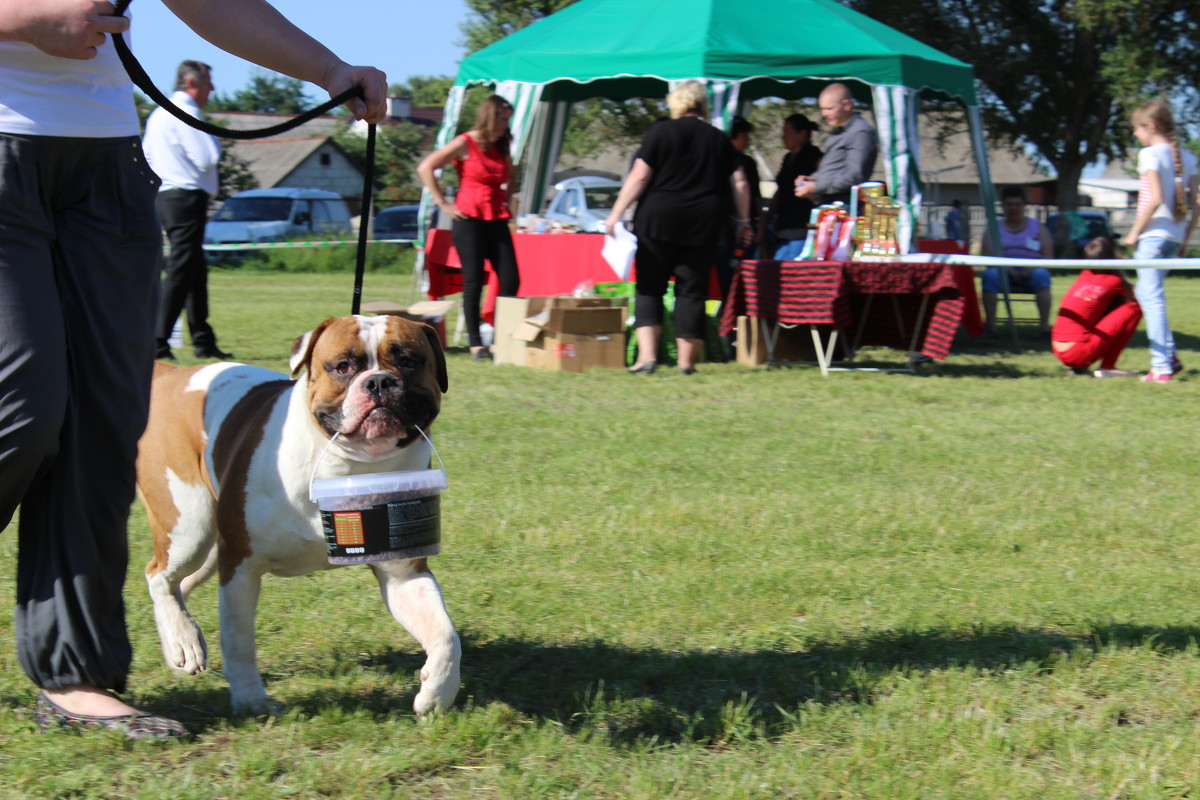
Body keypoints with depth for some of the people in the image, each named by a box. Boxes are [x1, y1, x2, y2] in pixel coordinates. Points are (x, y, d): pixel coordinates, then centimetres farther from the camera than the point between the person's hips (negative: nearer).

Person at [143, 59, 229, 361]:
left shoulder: (159, 114, 18)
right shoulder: (185, 113, -13)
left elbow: (146, 157, 21)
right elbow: (207, 159, -17)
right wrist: (214, 140, 0)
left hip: (163, 198, 10)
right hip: (186, 198, -10)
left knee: (196, 270, 15)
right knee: (180, 272, -11)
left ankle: (203, 341, 20)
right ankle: (157, 344, -15)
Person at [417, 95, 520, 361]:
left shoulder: (502, 148, 14)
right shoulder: (465, 144, -4)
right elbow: (425, 168, -8)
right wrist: (443, 203, -8)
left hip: (497, 221, 6)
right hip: (469, 220, -6)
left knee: (511, 281, -4)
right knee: (474, 282, -5)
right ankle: (475, 343, 0)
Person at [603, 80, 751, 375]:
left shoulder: (661, 132, 0)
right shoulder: (719, 140, 9)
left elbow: (639, 177, -6)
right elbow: (739, 184, 8)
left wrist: (616, 213, -3)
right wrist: (744, 222, 16)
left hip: (658, 219, -2)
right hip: (703, 228, 2)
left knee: (649, 287, 4)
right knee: (692, 290, 6)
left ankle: (647, 355, -8)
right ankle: (686, 360, 7)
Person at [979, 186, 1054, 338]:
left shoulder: (1037, 227, 16)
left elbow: (1048, 257, 5)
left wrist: (1032, 268, -17)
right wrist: (1007, 269, -19)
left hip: (1031, 272, 0)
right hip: (1004, 272, 0)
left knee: (1041, 275, -35)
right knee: (990, 274, -34)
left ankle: (1045, 327, -40)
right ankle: (990, 326, -38)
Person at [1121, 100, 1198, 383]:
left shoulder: (1150, 154, -9)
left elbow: (1155, 199, -18)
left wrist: (1134, 232, -11)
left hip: (1154, 233, -8)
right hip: (1176, 236, 8)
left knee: (1152, 297, -5)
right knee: (1146, 293, 21)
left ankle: (1162, 366, -8)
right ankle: (1169, 355, 16)